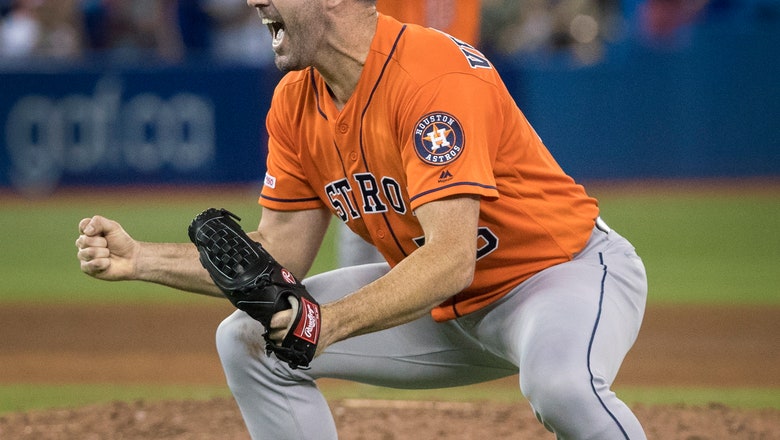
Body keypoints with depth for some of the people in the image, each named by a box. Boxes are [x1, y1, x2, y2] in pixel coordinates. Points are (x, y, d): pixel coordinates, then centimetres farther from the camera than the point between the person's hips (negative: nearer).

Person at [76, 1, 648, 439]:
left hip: (569, 269, -8)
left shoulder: (433, 75, -29)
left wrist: (331, 322, -51)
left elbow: (451, 259, -37)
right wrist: (142, 260, -10)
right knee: (248, 342, 1)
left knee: (559, 382, -41)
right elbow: (280, 254, 2)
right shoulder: (296, 101, -3)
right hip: (445, 306, 8)